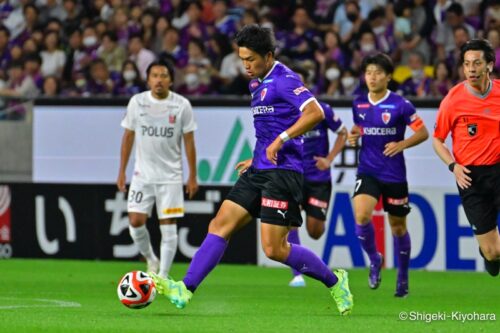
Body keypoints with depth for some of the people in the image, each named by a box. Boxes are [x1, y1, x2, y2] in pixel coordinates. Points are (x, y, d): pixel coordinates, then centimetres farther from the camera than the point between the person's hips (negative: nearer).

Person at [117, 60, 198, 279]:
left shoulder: (182, 105, -3)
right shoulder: (137, 102, 2)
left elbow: (189, 142, 1)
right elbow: (128, 137, 8)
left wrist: (192, 177, -1)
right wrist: (122, 171, 6)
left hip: (170, 176, -1)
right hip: (142, 175, 2)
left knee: (168, 226, -4)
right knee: (136, 222, -7)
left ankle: (163, 276, 4)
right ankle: (150, 259, 19)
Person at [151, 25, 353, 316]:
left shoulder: (284, 79, -11)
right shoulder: (258, 84, 17)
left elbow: (315, 113, -25)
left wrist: (281, 139, -26)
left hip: (282, 172, -9)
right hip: (259, 171, 9)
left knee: (274, 249, -9)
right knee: (220, 225, -2)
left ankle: (334, 281, 10)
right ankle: (185, 289, -8)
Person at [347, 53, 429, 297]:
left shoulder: (400, 105, -8)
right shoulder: (359, 104, 4)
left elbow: (423, 133, -4)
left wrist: (401, 144, -19)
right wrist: (353, 135, 0)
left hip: (394, 174, -2)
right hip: (367, 171, 2)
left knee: (398, 227, 9)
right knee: (361, 215, -22)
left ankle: (403, 277, 29)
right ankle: (375, 260, 4)